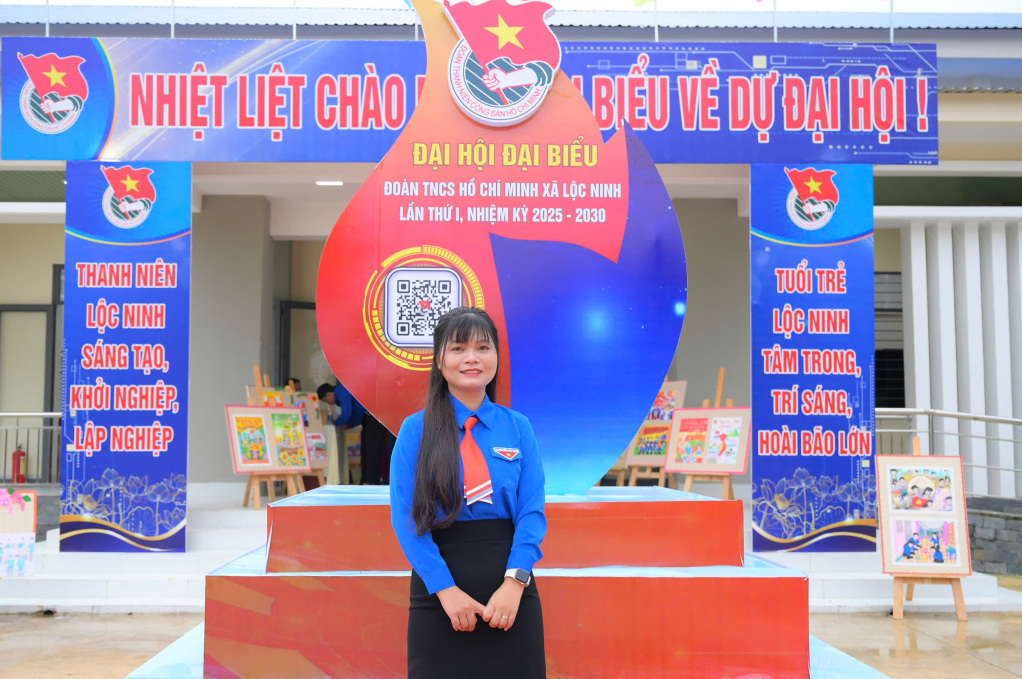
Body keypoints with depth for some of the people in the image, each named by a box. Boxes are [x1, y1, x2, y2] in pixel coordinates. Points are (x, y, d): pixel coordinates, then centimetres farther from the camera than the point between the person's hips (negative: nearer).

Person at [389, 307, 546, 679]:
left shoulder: (518, 428, 4)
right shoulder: (416, 429, 0)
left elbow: (532, 510, -3)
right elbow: (406, 517, -6)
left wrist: (514, 581, -16)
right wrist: (446, 589, -15)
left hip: (510, 586, 1)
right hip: (439, 589, -1)